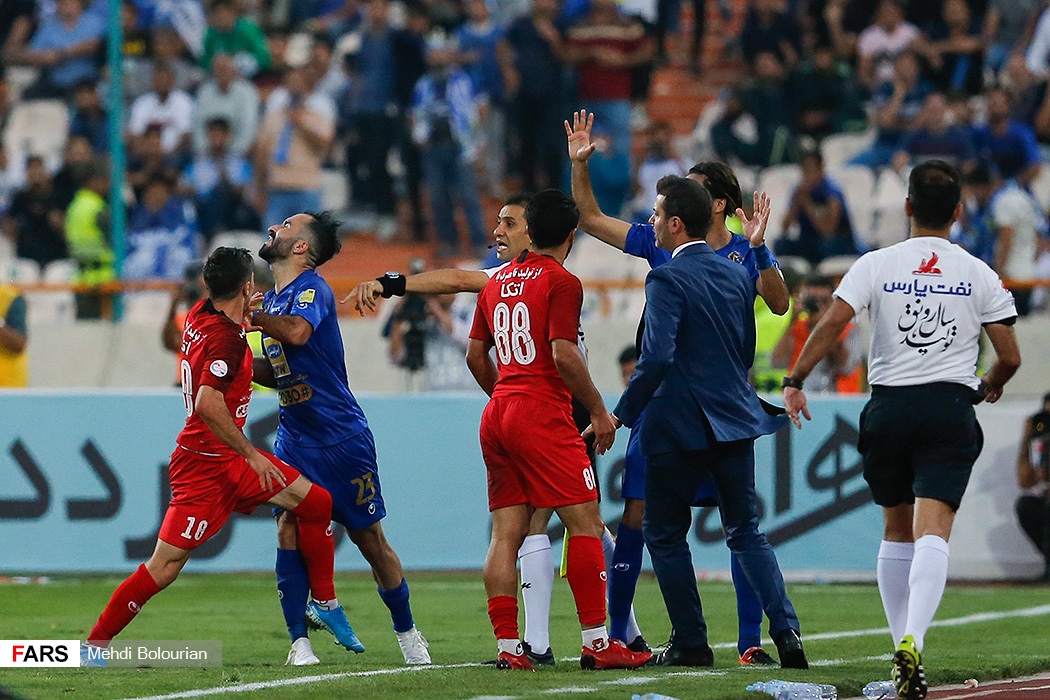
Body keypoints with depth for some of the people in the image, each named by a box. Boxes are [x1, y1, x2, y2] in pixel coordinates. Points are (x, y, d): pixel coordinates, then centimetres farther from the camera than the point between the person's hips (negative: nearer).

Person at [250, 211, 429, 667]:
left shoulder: (313, 289, -13)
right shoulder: (272, 301, 12)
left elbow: (297, 332, -35)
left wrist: (248, 314, -22)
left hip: (341, 437, -6)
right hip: (294, 438, 6)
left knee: (370, 539, 4)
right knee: (289, 530, -11)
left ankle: (406, 631, 21)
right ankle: (299, 642, -8)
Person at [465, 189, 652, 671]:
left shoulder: (497, 282, 15)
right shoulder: (561, 282, -6)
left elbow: (475, 355, 18)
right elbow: (564, 356, -14)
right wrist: (599, 411, -6)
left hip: (497, 414, 7)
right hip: (544, 415, -7)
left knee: (505, 533, 4)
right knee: (585, 522, -4)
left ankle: (507, 646, 0)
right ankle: (596, 643, -8)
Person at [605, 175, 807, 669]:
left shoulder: (668, 280, -14)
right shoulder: (737, 275, 9)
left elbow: (656, 358, -22)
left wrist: (621, 415, -13)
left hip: (680, 425, -6)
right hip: (735, 420, 6)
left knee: (664, 534, 7)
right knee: (745, 532, 12)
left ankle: (691, 642, 7)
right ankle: (785, 629, -3)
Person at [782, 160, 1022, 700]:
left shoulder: (876, 265, 3)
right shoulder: (979, 275, 4)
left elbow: (833, 322, -9)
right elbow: (1009, 356, 4)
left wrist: (795, 381, -3)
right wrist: (989, 387, 25)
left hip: (888, 407, 1)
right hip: (951, 409, -1)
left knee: (897, 529, 18)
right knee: (932, 532, -12)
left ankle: (902, 643, 20)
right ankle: (912, 641, -33)